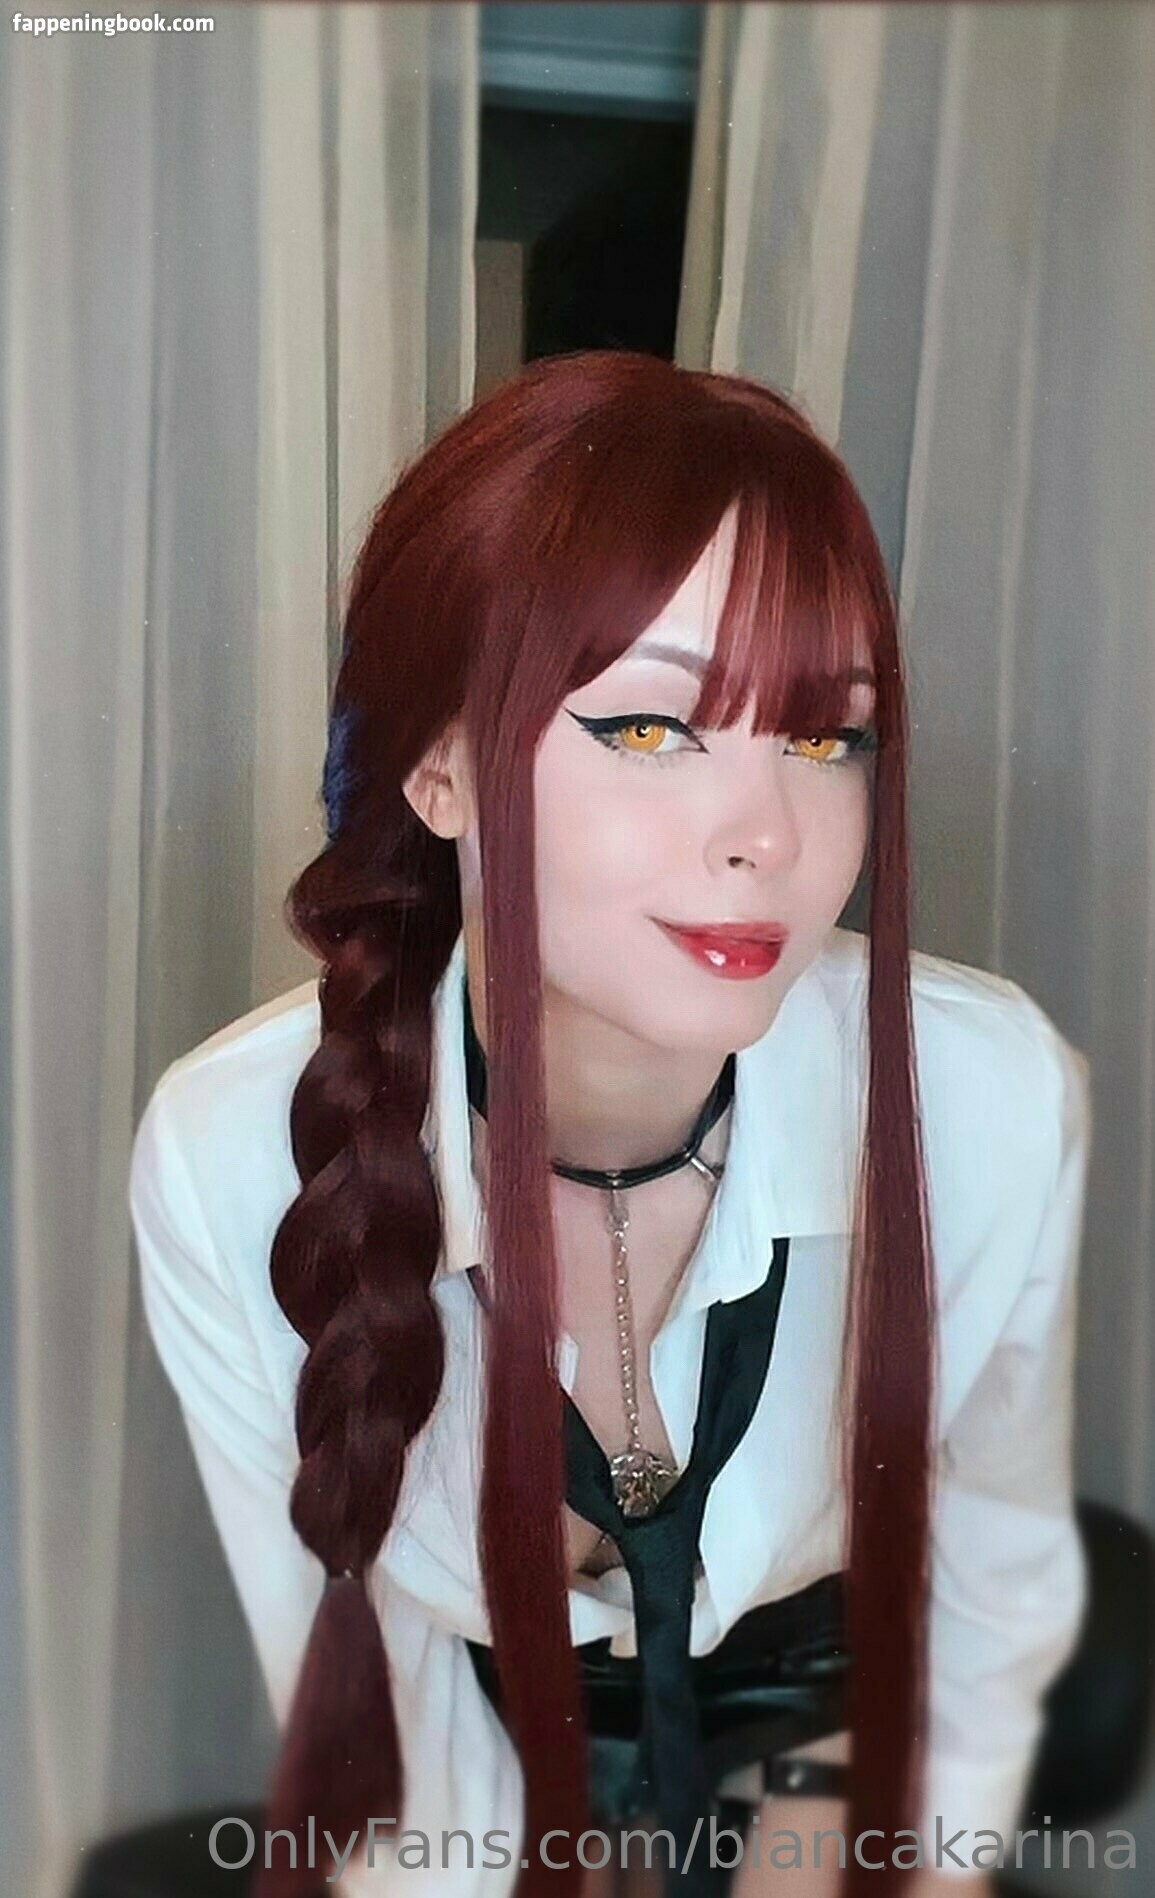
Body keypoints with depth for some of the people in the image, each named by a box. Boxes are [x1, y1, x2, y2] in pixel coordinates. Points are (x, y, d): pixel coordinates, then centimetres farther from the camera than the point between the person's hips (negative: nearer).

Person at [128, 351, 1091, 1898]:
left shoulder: (1000, 1105, -29)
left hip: (839, 1737, 1)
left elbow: (997, 1585, -12)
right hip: (487, 1761, 0)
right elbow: (355, 1659, -15)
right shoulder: (230, 1161, -30)